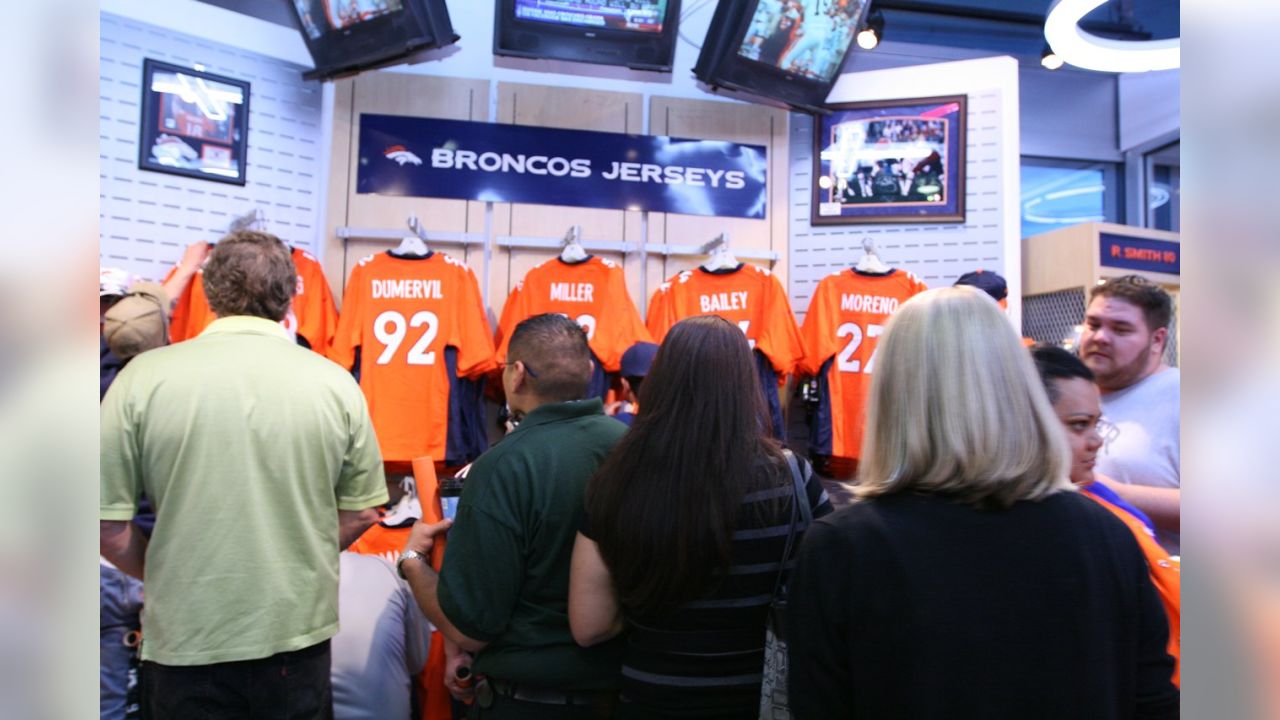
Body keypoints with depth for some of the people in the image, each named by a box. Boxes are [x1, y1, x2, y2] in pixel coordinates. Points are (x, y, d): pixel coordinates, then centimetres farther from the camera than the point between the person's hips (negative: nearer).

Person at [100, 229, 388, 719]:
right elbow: (360, 512, 1)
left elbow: (108, 524, -6)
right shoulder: (335, 383, -6)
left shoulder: (144, 377, -10)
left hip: (186, 639, -1)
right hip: (299, 633, 1)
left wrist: (164, 574, 12)